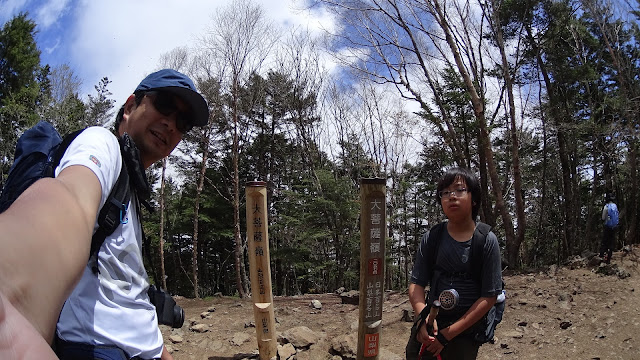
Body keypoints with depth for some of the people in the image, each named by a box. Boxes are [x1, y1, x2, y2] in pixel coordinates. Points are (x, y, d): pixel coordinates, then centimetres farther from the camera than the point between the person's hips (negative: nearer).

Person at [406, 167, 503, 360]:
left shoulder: (487, 241, -10)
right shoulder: (431, 238, -4)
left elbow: (489, 297, -11)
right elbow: (416, 283, -3)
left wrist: (449, 333, -15)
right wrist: (423, 316, -23)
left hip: (464, 333, -2)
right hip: (426, 329, 2)